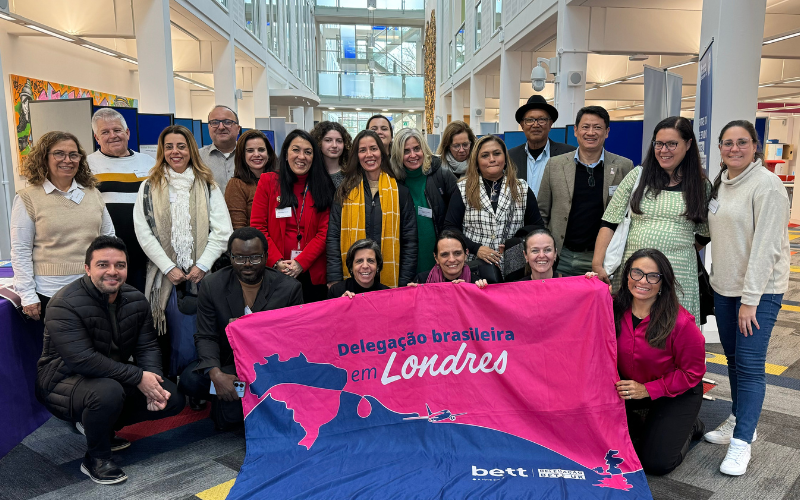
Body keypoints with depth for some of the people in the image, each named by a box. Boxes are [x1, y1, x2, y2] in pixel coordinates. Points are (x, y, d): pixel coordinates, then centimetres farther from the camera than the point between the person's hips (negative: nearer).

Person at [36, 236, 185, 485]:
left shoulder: (136, 300, -2)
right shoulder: (65, 305, -23)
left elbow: (147, 347, -1)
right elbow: (82, 359, -31)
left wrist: (153, 380, -21)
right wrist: (138, 377, -31)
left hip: (116, 376, 7)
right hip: (63, 381, -7)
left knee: (173, 400, -4)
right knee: (108, 391, -39)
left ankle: (100, 425, 14)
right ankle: (96, 459, -10)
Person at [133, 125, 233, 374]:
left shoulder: (207, 185, 10)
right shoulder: (150, 187, 11)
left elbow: (222, 230, 2)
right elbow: (144, 233, 2)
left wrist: (202, 265, -9)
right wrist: (169, 268, -8)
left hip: (202, 276, 0)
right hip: (165, 278, 0)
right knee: (167, 341, 2)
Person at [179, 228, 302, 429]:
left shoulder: (289, 288, -5)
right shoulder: (212, 285, -3)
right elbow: (206, 337, -6)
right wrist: (215, 373, -27)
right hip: (226, 364, 1)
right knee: (190, 380, -26)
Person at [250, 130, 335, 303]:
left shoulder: (323, 187, 6)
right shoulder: (268, 181, 5)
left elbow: (324, 232, -1)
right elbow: (257, 226, 0)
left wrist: (300, 262, -13)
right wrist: (277, 261, -11)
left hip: (312, 274, 1)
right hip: (274, 272, 0)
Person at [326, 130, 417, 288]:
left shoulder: (400, 191, 7)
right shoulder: (345, 192, 8)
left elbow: (410, 240, 5)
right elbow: (333, 237, 4)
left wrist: (404, 283, -3)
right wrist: (334, 280, -5)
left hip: (390, 280, 0)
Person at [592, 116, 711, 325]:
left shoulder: (702, 186, 7)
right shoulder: (637, 176, 5)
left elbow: (703, 237, 16)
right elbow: (609, 223, 2)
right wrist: (597, 264, -5)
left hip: (679, 279, 1)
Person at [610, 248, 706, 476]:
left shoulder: (680, 323, -25)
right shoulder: (615, 308, -14)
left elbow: (692, 372, -14)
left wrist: (647, 389, -23)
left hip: (678, 393, -3)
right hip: (629, 386, 4)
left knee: (656, 463, -12)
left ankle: (688, 426, 20)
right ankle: (636, 425, 9)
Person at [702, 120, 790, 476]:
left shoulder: (767, 185, -14)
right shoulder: (719, 183, 10)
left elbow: (766, 246, -19)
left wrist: (750, 299, -20)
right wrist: (716, 278, 13)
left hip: (760, 290, -7)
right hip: (724, 286, 7)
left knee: (749, 364, -5)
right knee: (733, 358, 15)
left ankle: (742, 441, 5)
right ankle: (738, 420, 30)